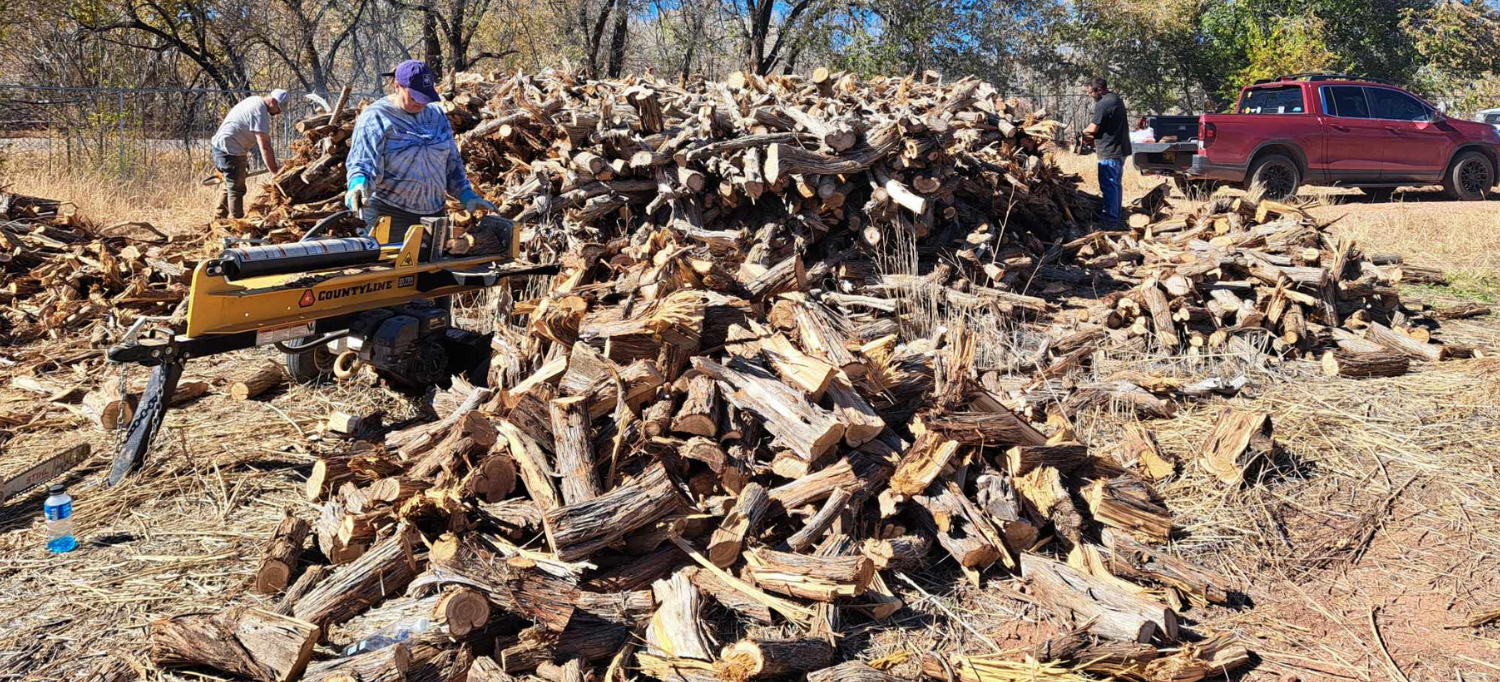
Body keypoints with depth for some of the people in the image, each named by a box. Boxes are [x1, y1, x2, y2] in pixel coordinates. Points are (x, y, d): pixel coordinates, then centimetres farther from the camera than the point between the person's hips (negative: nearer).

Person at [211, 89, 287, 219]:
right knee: (237, 189, -8)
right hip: (230, 150, -11)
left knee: (230, 187, 20)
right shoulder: (260, 112, -21)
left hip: (221, 147, 11)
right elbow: (265, 146, -24)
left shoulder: (255, 101, 11)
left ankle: (219, 218, 29)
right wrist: (274, 170, -20)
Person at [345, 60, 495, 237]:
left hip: (434, 214, 6)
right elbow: (362, 165, -15)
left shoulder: (436, 115, 11)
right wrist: (358, 188, -37)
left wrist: (467, 195, 3)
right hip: (389, 216, -6)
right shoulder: (376, 118, -8)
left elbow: (452, 162, 16)